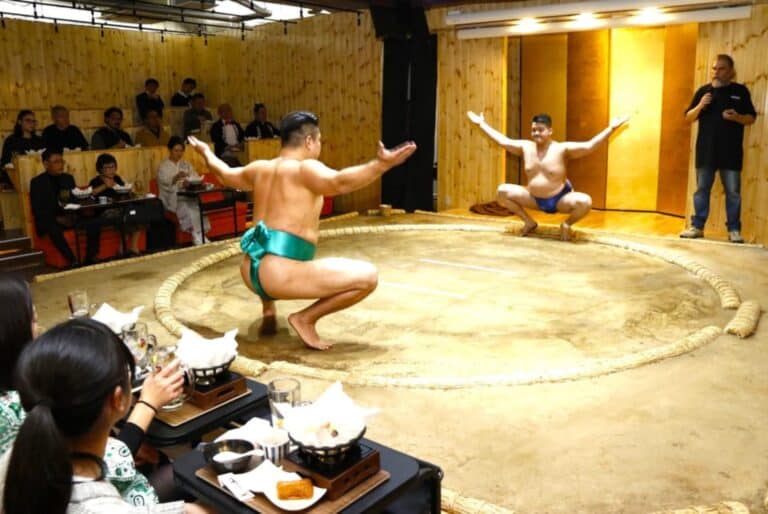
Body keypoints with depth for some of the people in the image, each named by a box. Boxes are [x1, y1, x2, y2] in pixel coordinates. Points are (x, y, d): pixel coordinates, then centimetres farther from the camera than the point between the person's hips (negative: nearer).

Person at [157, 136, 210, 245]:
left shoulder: (186, 164, 19)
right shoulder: (163, 166, 4)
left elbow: (196, 178, 6)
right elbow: (165, 182, -14)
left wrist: (189, 182, -18)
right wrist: (176, 177, -34)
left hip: (188, 196, 3)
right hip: (172, 198, -3)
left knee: (196, 207, -32)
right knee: (187, 209, -34)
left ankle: (199, 239, -35)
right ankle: (200, 240, -34)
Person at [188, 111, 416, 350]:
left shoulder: (260, 168, 16)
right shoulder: (305, 169, -7)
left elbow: (226, 175, 35)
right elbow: (339, 182, -27)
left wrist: (206, 153, 54)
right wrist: (381, 164, -36)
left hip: (250, 271, 9)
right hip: (280, 274, -9)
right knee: (368, 276, -9)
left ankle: (268, 310, 30)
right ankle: (305, 318, -1)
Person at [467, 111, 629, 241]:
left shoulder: (562, 149, -16)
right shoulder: (525, 147, -4)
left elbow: (589, 146, -22)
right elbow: (503, 141, 5)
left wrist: (611, 128, -31)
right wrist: (481, 124, 8)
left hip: (560, 199, -4)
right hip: (534, 199, 4)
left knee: (585, 202, -33)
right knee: (502, 191, -8)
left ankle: (566, 224, 3)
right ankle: (528, 221, 9)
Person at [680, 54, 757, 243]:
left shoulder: (740, 91, 5)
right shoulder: (703, 90, 8)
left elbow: (751, 118, 6)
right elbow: (688, 118, 7)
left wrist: (737, 117, -15)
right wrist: (699, 106, -11)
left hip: (731, 152, -1)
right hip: (705, 151, 2)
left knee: (733, 192, 1)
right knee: (702, 189, 6)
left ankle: (734, 230, 7)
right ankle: (697, 227, 12)